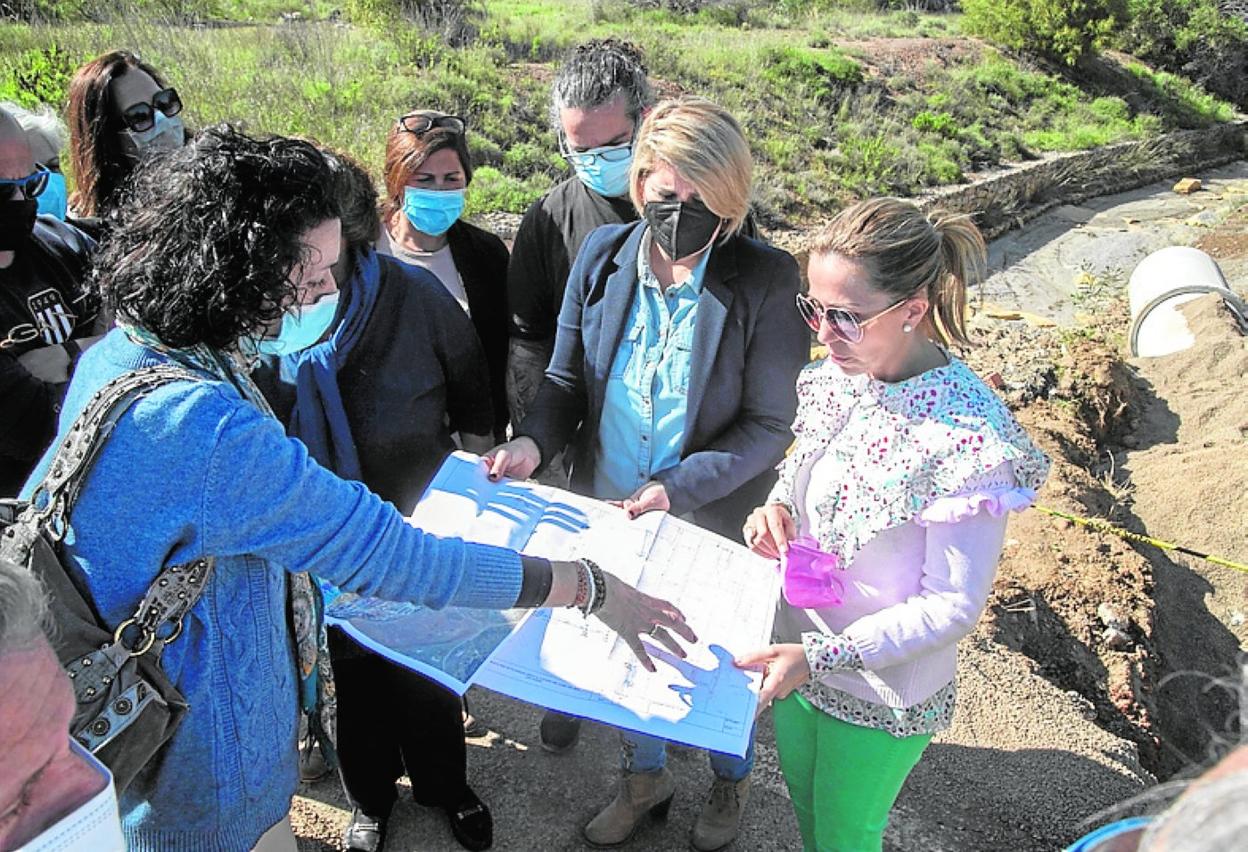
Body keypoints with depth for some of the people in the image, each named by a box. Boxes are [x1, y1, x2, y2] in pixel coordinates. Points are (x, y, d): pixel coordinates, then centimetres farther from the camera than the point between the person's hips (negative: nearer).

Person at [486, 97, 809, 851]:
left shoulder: (766, 281, -19)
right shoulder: (602, 256, -8)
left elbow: (769, 424, -15)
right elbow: (567, 380, 1)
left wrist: (679, 487, -26)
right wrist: (535, 440, -19)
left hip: (713, 523, -3)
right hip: (607, 514, 4)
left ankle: (732, 777, 54)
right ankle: (646, 775, 55)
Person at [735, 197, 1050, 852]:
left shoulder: (969, 436, -29)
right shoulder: (838, 375, -9)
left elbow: (953, 606, -23)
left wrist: (821, 656, -29)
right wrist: (778, 505, -13)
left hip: (881, 694, -6)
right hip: (796, 654, 6)